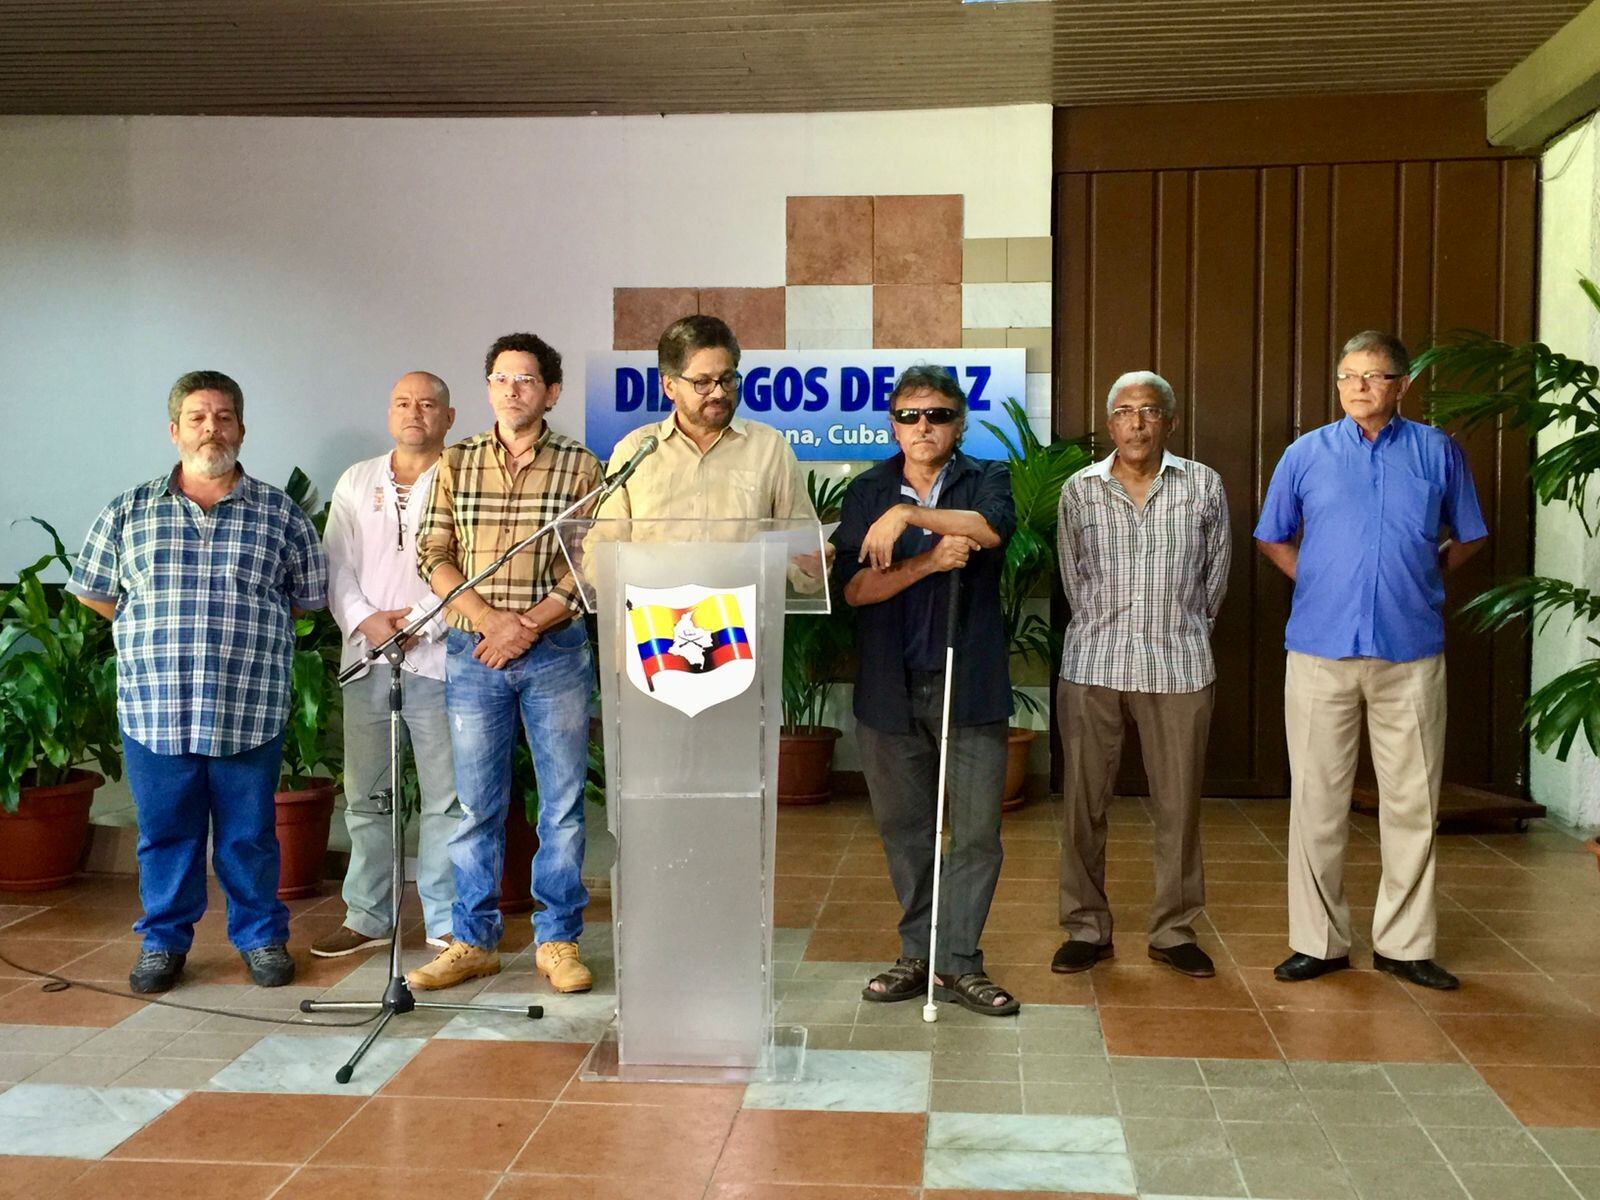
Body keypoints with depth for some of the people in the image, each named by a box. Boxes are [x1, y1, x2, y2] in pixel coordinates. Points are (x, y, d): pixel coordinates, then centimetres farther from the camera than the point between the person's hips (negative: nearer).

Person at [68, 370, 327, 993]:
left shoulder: (281, 514, 4)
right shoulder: (128, 511, 7)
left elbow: (310, 597, 11)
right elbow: (92, 589, 16)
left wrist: (249, 630, 8)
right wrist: (152, 634, 12)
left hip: (250, 713, -1)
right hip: (153, 711, 1)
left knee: (249, 835, 9)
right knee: (164, 832, 11)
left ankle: (262, 937, 24)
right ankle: (164, 941, 26)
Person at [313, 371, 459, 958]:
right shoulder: (356, 482, 16)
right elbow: (336, 565, 11)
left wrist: (420, 623, -15)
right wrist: (364, 619, -6)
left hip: (439, 660, -4)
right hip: (365, 661, 4)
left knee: (445, 799, -1)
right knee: (365, 797, 10)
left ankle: (446, 923, 8)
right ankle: (368, 916, 22)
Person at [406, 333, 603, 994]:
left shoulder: (581, 467, 2)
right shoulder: (456, 463, 8)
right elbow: (433, 557, 3)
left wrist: (528, 627, -13)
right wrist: (491, 619, -12)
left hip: (556, 651, -1)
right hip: (471, 651, 2)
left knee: (562, 801, 3)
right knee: (476, 803, 7)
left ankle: (558, 940, 14)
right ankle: (473, 940, 18)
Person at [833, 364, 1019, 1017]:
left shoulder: (985, 479, 4)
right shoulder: (867, 492, 6)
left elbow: (994, 526, -20)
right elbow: (853, 587, -5)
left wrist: (909, 514, -27)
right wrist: (929, 561, -18)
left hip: (970, 685, -1)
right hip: (889, 688, 2)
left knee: (976, 832, -1)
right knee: (903, 829, 10)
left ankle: (958, 961, 11)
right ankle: (918, 953, 24)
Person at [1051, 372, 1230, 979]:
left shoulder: (1204, 485, 4)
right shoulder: (1080, 490, 4)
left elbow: (1215, 572, 13)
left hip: (1178, 666, 0)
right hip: (1093, 662, 0)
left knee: (1179, 801, 5)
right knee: (1084, 799, 3)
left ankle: (1175, 931, 18)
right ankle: (1086, 929, 14)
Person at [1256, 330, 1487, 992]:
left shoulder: (1437, 452, 5)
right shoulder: (1306, 453, 5)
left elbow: (1468, 537, 16)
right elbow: (1272, 538, 16)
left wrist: (1420, 581, 6)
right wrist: (1320, 586, 8)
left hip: (1411, 652, 0)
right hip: (1321, 650, 0)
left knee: (1413, 800, 4)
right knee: (1317, 798, 5)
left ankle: (1404, 942, 16)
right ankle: (1318, 940, 15)